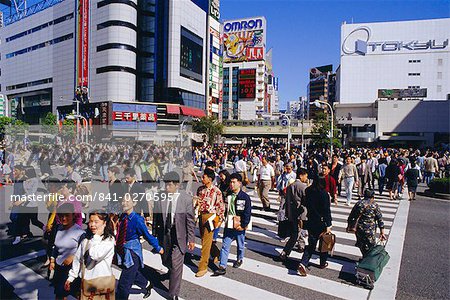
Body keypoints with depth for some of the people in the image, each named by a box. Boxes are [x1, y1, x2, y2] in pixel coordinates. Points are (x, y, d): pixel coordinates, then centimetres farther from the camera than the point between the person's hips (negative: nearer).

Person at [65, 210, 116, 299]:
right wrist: (70, 277, 14)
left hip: (103, 281, -5)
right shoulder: (86, 240, 7)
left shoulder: (109, 239, -12)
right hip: (86, 281, 5)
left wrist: (96, 237, -16)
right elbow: (77, 259, 14)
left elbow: (96, 255, -24)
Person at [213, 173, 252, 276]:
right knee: (225, 246, 1)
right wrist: (224, 220, 9)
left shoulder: (245, 197, -11)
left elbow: (247, 213, -10)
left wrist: (243, 225, -13)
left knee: (240, 245, 17)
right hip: (228, 225, 3)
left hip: (239, 226, -3)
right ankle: (222, 267, 5)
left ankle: (240, 259, 43)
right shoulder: (228, 196, 4)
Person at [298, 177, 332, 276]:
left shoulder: (308, 191, -2)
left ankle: (303, 263, -3)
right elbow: (327, 211, -17)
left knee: (311, 244, 11)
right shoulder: (324, 194, -18)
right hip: (321, 223, -4)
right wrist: (328, 225, -12)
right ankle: (323, 263, 35)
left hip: (311, 222, 5)